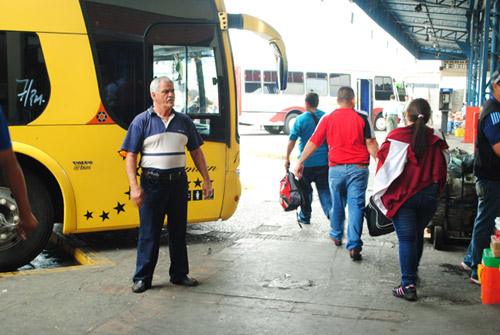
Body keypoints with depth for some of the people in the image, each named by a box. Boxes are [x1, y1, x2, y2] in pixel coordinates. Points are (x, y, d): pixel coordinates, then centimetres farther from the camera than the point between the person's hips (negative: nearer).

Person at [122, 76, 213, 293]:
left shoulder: (184, 121, 9)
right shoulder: (141, 121, -2)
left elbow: (196, 152, 14)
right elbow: (130, 155, -4)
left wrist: (206, 180, 8)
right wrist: (134, 186, -14)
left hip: (178, 182, 4)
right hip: (152, 183, -3)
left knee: (179, 230, 11)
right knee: (149, 232, 2)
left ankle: (179, 274, 24)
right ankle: (142, 278, 13)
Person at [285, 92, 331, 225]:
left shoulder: (301, 119, -8)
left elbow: (292, 140, -8)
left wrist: (287, 158, 1)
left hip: (306, 162, -3)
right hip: (324, 161, 3)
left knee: (305, 189, 12)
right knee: (324, 189, 8)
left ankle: (305, 216, 23)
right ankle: (331, 211, -12)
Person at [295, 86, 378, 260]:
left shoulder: (327, 118, 3)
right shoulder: (362, 118, -1)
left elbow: (313, 142, 4)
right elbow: (371, 144, -4)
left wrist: (300, 162, 12)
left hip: (336, 168, 2)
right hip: (358, 168, -2)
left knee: (337, 204, 19)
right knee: (356, 205, -2)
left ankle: (336, 236, 38)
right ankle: (354, 246, -8)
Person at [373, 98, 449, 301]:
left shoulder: (395, 137, -9)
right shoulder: (436, 139, -2)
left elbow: (384, 165, -5)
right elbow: (440, 171, 3)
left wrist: (380, 193, 7)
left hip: (402, 195, -3)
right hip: (429, 196, 3)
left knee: (406, 238, -1)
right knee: (418, 235, 21)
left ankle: (408, 285, -6)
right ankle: (413, 272, 38)